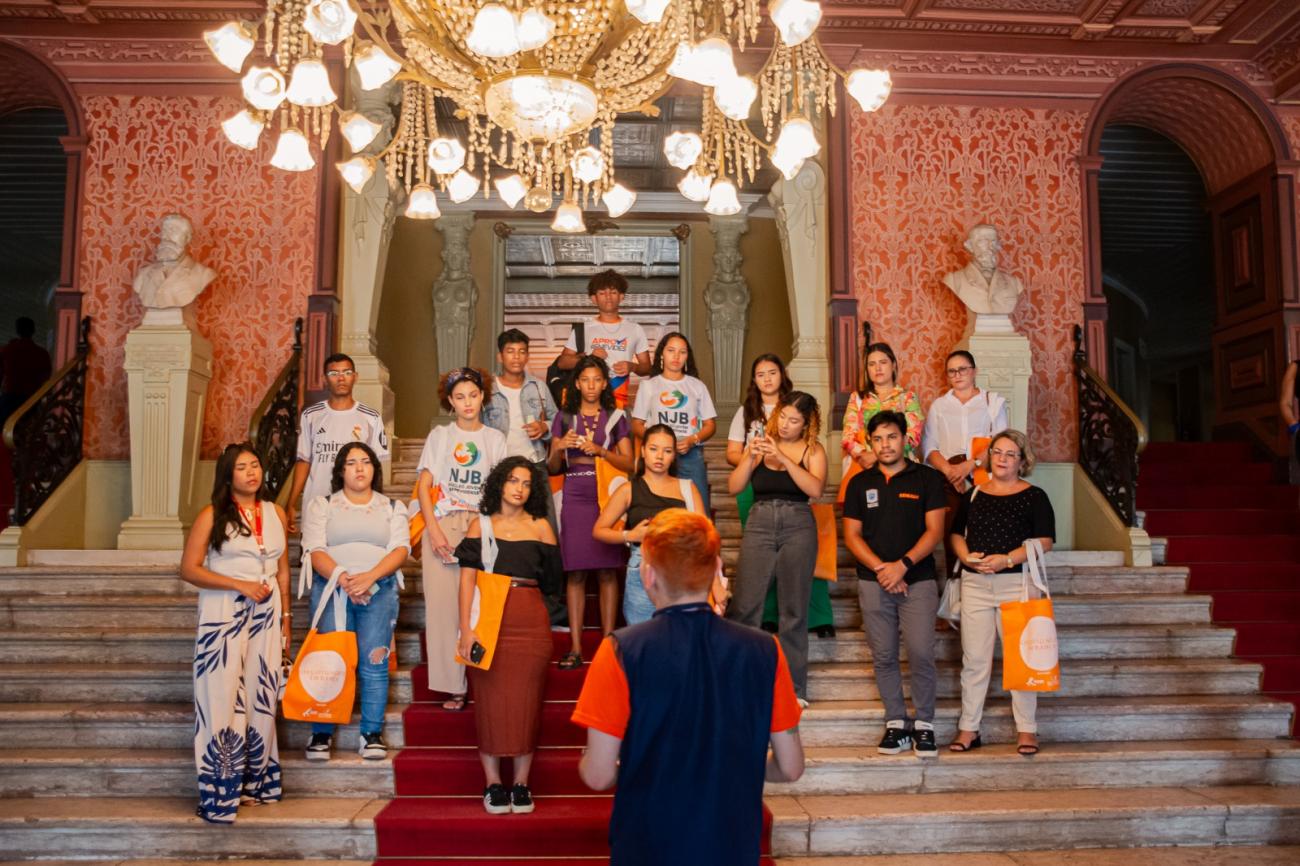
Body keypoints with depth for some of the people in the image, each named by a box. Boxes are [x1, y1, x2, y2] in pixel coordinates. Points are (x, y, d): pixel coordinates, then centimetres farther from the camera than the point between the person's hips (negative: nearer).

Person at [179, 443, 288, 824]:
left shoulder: (275, 513, 10)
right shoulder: (212, 516, -3)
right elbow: (189, 569, -7)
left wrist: (286, 617, 12)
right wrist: (240, 585, -14)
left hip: (266, 614, 4)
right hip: (223, 613, -4)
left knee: (260, 698, 7)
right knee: (222, 697, -5)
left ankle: (254, 783, 19)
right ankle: (218, 795, 3)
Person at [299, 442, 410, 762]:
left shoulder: (393, 508, 14)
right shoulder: (322, 505, 12)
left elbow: (401, 549, 1)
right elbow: (315, 550, 0)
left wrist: (370, 576, -15)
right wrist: (342, 577, -17)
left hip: (379, 589, 1)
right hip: (331, 589, 0)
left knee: (374, 662, -5)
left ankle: (372, 734, -1)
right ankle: (321, 734, 2)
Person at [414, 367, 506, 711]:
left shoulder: (495, 439, 13)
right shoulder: (439, 436, 12)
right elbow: (424, 486, 5)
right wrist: (434, 530, -7)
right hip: (442, 527, 0)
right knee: (443, 603, -5)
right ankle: (453, 686, -1)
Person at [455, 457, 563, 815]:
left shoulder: (540, 526, 9)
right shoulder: (481, 525, 7)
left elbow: (553, 578, 6)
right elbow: (467, 579, -1)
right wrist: (466, 629, -9)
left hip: (530, 621, 1)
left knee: (526, 700, 2)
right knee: (490, 698, 1)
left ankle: (522, 785, 9)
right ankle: (493, 785, 9)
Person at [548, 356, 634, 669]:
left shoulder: (616, 417, 10)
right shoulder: (564, 417, 12)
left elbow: (628, 464, 3)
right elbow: (553, 468, 12)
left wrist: (600, 451, -12)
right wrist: (560, 447, -8)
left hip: (607, 496, 0)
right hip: (575, 498, 1)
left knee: (607, 571, -2)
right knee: (575, 572, -3)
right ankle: (575, 648, 0)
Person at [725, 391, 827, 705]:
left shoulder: (812, 450, 5)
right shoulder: (760, 445, 9)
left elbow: (816, 489, -12)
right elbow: (734, 487, 2)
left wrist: (783, 458, -18)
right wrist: (750, 458, -13)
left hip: (798, 526, -1)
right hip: (759, 523, 1)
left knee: (794, 609, 5)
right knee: (744, 605, -6)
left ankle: (793, 685, 14)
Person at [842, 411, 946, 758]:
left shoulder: (927, 478, 4)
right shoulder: (860, 483, 10)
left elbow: (935, 530, -2)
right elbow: (851, 536, 6)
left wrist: (902, 565, -13)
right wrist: (880, 568, -8)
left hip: (918, 579, -2)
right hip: (873, 582, 2)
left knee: (921, 654, -9)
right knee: (883, 657, 3)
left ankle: (924, 724, 5)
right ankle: (896, 723, 13)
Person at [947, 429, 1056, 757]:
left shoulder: (1034, 496, 1)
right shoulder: (973, 495, 12)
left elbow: (1044, 541, -6)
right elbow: (956, 533, 15)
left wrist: (1007, 559, -17)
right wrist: (965, 556, -6)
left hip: (1016, 582, -3)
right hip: (975, 583, 3)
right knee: (974, 659, 6)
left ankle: (1026, 729, 12)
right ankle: (968, 729, 12)